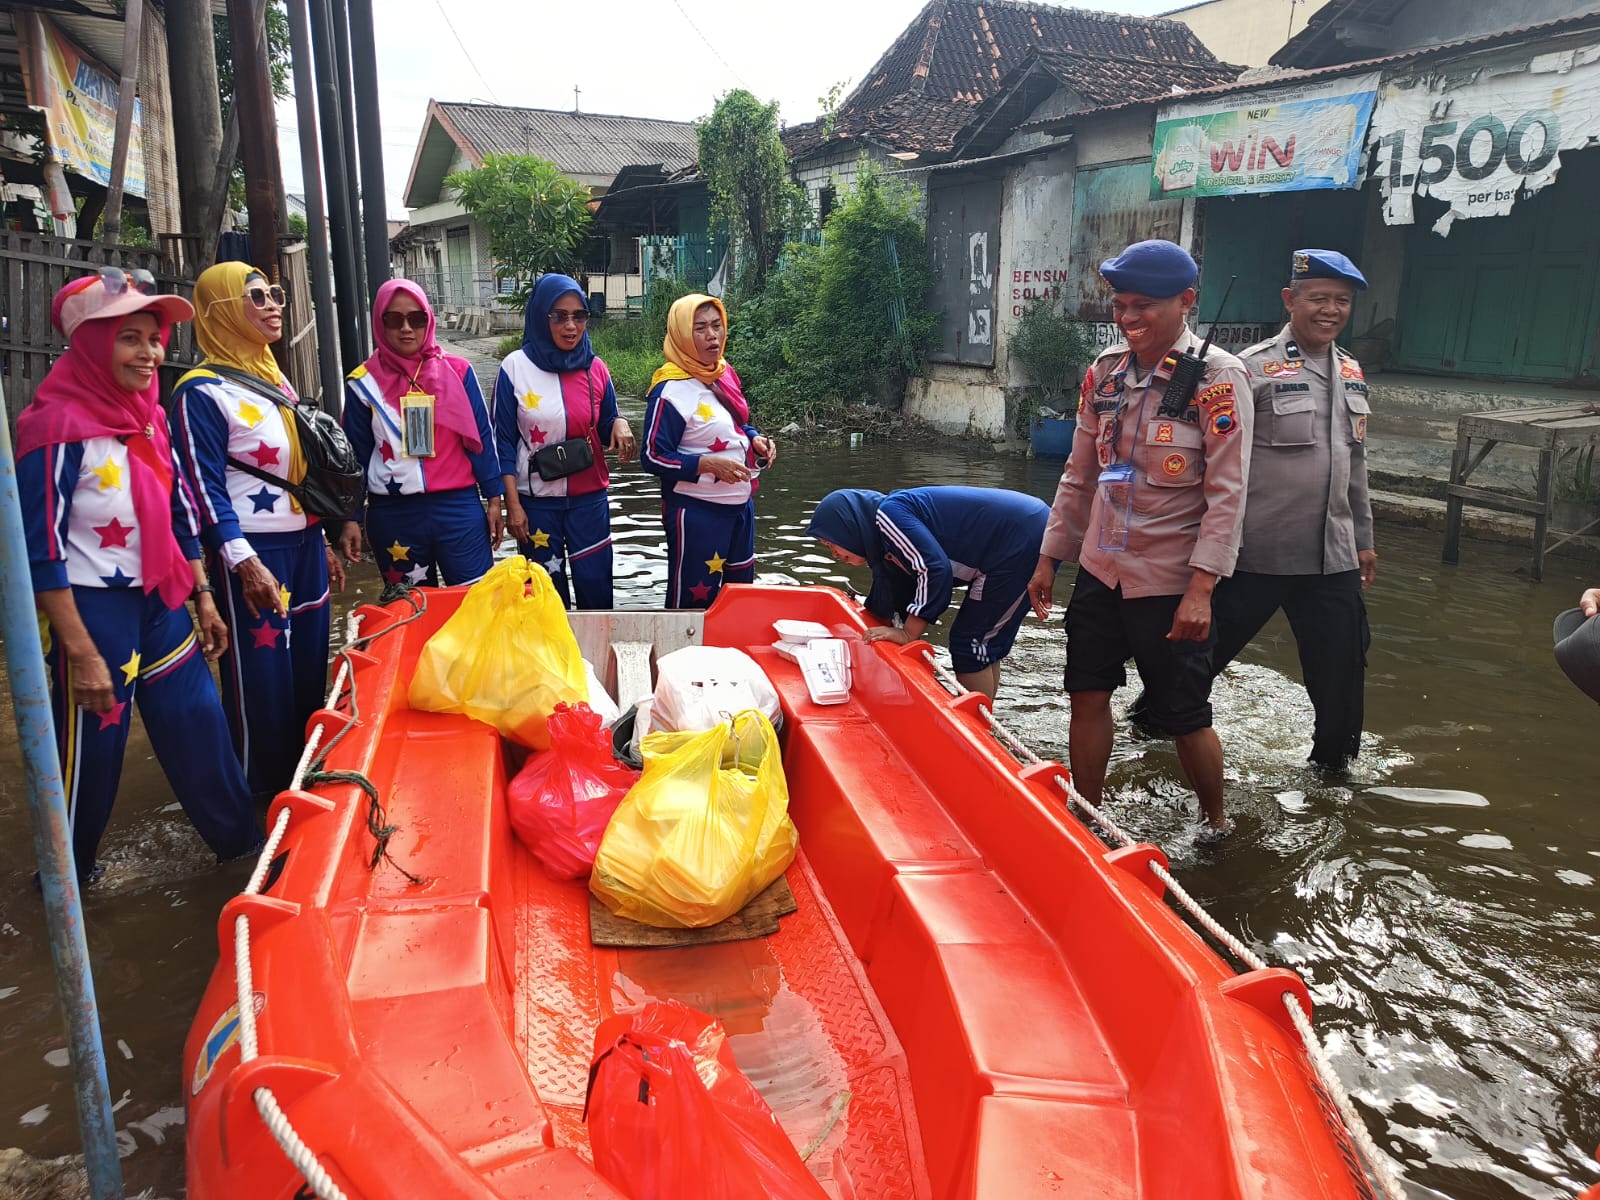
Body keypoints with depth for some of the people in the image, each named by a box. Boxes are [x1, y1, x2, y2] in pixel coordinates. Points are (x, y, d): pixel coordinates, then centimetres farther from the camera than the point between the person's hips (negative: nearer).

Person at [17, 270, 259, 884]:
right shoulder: (59, 427, -17)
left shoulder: (149, 414, 6)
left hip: (161, 602, 7)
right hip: (92, 612, -7)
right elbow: (40, 550, -17)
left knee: (199, 724, 13)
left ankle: (241, 840, 29)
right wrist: (81, 652, -19)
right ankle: (66, 878, 30)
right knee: (91, 747, 8)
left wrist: (203, 597, 13)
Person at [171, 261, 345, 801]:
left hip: (305, 544, 8)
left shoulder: (275, 380, 15)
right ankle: (263, 797, 14)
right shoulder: (203, 392, -9)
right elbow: (205, 488, -13)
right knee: (262, 678, 0)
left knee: (310, 668, 12)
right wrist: (245, 563, -21)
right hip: (256, 553, -8)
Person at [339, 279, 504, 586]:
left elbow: (481, 439, 5)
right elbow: (355, 455, 6)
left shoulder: (458, 372, 1)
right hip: (392, 515, 1)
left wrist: (494, 498, 4)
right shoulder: (364, 382, 1)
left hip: (458, 508, 0)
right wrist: (350, 518, 3)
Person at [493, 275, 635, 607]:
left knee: (596, 586, 4)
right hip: (536, 500, -1)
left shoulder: (595, 368, 0)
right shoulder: (515, 367, -7)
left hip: (589, 497, 2)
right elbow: (504, 442, -4)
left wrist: (620, 425, -15)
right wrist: (512, 503, -7)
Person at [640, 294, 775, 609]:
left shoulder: (725, 373, 4)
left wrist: (754, 439, -2)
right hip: (697, 511, -8)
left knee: (740, 590, 21)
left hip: (741, 504, 8)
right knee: (694, 604, 4)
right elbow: (653, 458, -19)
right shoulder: (671, 390, -20)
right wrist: (708, 464, -27)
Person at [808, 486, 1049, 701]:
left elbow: (935, 569, -22)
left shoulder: (889, 513, -14)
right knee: (986, 644, 17)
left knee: (969, 643, -3)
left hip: (1021, 541, -10)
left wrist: (908, 634, -16)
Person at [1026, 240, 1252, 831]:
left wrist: (1201, 588, -21)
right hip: (1100, 568, 5)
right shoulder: (1105, 370, 4)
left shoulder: (1217, 376, -12)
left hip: (1171, 582, -5)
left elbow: (1227, 492, -15)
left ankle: (1215, 823, 32)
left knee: (1185, 715, 7)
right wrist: (1049, 558, 11)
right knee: (1087, 697, 9)